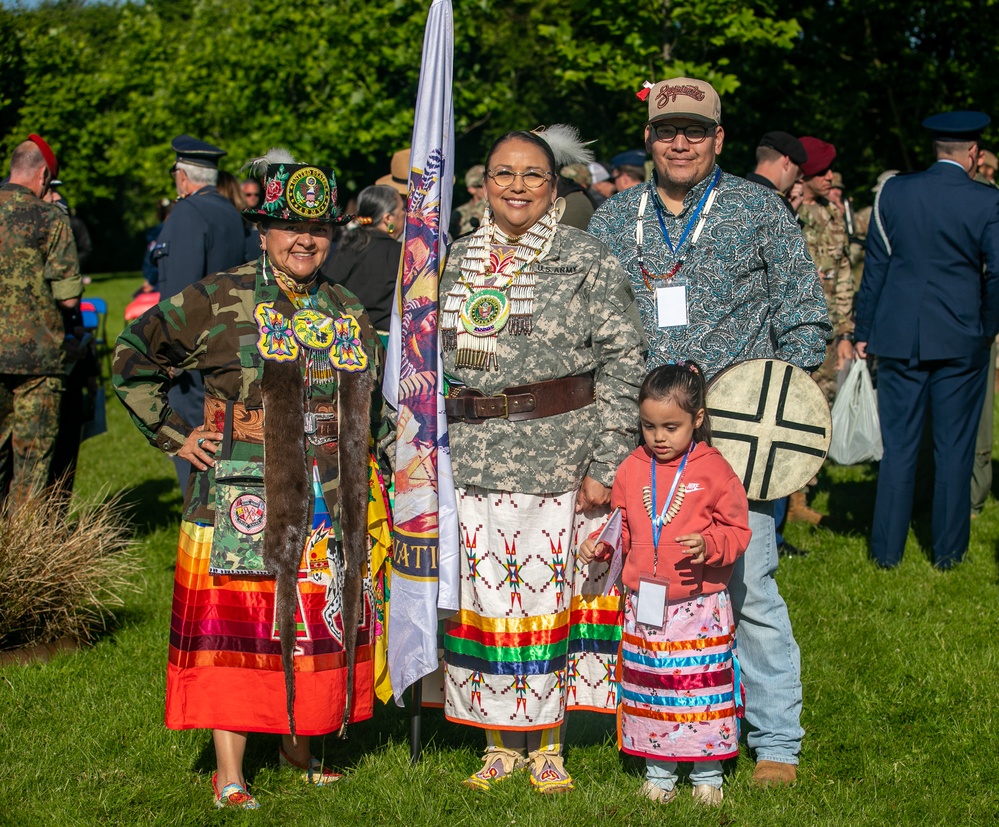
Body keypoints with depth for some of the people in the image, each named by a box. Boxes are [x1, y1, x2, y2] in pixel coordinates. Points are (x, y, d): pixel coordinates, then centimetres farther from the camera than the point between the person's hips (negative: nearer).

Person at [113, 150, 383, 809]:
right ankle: (230, 774, 5)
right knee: (235, 624, -3)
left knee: (319, 623, 9)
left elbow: (367, 400, 28)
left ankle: (299, 744, 28)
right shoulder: (219, 301, -3)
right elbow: (134, 359, 1)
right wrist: (175, 435, -1)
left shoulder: (348, 313, 12)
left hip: (329, 506, 5)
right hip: (241, 497, -5)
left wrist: (358, 465, 18)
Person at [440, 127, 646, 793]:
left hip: (558, 458, -3)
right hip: (470, 460, 4)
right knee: (480, 593, 5)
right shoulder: (455, 262, 11)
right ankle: (499, 744, 19)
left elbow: (623, 360, -4)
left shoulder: (588, 261, -1)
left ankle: (547, 745, 17)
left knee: (549, 587, 1)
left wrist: (606, 463, -11)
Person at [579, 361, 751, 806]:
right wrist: (601, 541, -3)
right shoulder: (632, 470, 5)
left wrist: (709, 545, -23)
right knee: (648, 687, 9)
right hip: (645, 606, 4)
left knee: (703, 686, 2)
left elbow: (736, 530, -5)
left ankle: (707, 773, 17)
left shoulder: (714, 470, -6)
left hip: (700, 607, -3)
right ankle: (658, 771, 22)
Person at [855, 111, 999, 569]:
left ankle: (887, 549, 10)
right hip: (961, 341, -2)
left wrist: (864, 333, 9)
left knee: (898, 445, 8)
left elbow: (875, 265, 4)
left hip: (898, 337, 2)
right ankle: (948, 550, 14)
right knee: (955, 447, 8)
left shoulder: (894, 191, 1)